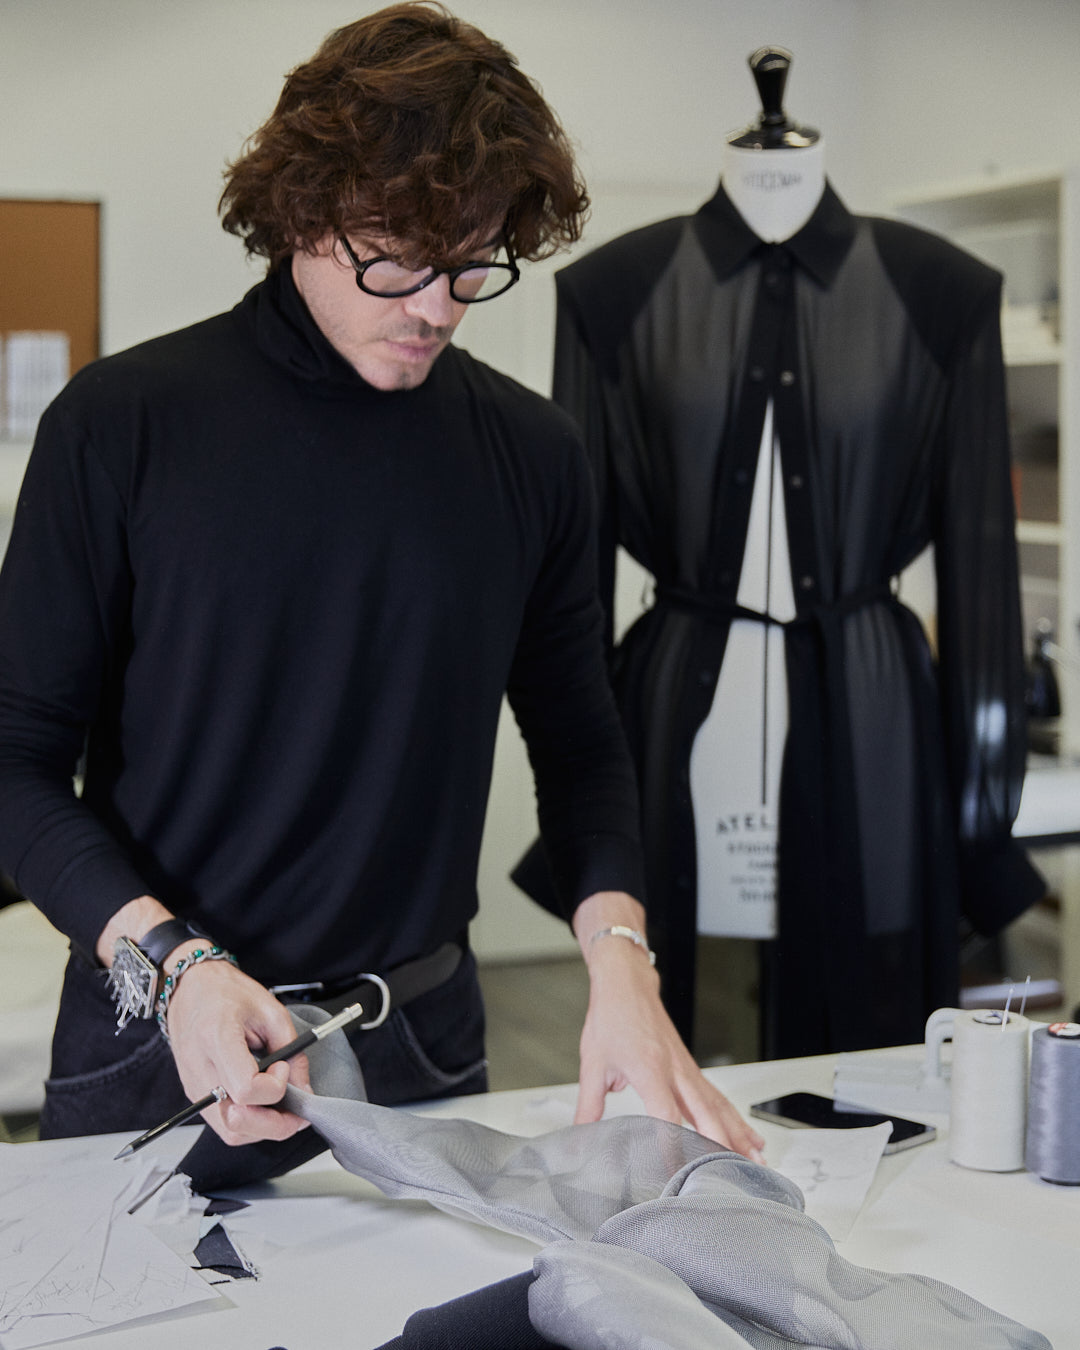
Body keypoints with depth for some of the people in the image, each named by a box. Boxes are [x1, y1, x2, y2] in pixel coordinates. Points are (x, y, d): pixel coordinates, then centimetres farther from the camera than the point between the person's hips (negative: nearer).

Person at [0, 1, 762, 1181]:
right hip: (160, 1048, -2)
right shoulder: (121, 425, -9)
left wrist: (618, 959, -9)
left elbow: (577, 741, 8)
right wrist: (170, 960, -21)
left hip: (421, 1042, 3)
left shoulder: (531, 453, 0)